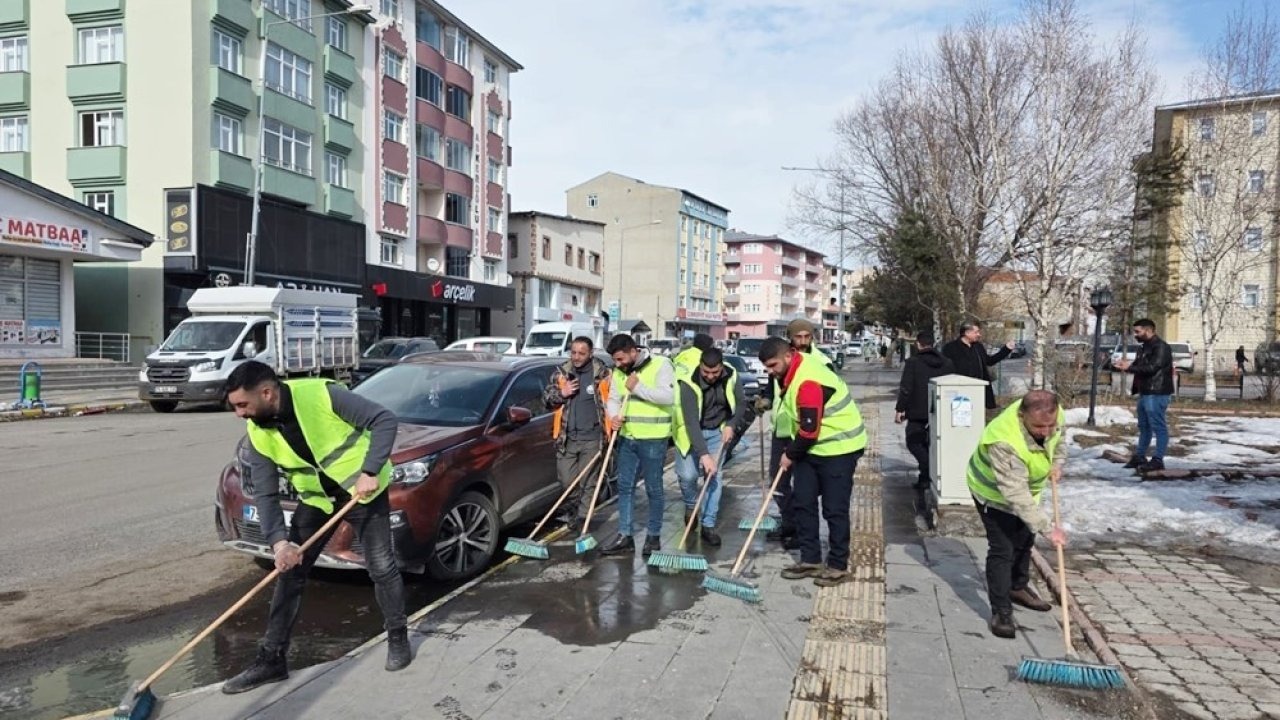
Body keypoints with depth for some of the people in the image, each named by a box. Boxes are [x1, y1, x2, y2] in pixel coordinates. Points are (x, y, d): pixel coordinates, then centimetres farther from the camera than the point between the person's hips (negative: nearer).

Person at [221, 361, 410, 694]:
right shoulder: (258, 434, -11)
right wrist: (278, 541, -23)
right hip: (316, 499, 5)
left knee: (382, 568, 0)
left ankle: (398, 637, 22)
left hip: (364, 490, -5)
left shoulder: (322, 394, -28)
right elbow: (265, 494, -8)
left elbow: (385, 420, -25)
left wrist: (370, 471, -33)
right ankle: (271, 660, 14)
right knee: (289, 574, 2)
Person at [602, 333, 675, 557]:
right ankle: (625, 536, 17)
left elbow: (668, 396, -21)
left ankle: (654, 536, 18)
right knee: (624, 487, 9)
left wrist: (638, 387, -20)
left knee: (653, 489, 4)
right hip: (627, 437, 6)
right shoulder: (619, 372, 10)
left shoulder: (660, 364, -11)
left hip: (653, 439, -6)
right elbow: (613, 399, 12)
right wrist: (614, 416, -9)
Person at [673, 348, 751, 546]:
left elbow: (741, 403, 3)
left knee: (714, 477, -1)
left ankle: (708, 526, 8)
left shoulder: (730, 376, -15)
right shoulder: (689, 383, -28)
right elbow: (691, 422, -34)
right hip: (692, 433, -3)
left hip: (717, 432, 3)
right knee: (688, 475, -11)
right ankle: (690, 505, 22)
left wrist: (731, 425, -14)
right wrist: (703, 454, -40)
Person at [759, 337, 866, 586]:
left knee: (834, 509, -2)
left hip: (838, 449, -10)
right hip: (812, 447, 10)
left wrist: (790, 454, -10)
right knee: (802, 502, 9)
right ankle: (810, 559, 18)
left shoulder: (808, 382, -27)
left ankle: (838, 566, 10)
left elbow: (810, 430, -25)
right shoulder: (794, 372, 4)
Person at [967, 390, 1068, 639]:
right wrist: (1047, 528, -44)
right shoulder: (1004, 441, -45)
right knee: (1002, 550, -11)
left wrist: (1057, 463, -13)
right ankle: (1001, 612, -2)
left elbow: (1059, 440, 4)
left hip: (1027, 487, 8)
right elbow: (1016, 496, -43)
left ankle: (1018, 588, 43)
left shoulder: (1054, 415, -23)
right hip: (994, 492, -7)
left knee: (1024, 541, 22)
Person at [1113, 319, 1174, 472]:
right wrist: (1127, 365, 1)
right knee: (1144, 426, 16)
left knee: (1158, 426, -6)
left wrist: (1129, 367, -17)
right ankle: (1139, 456, 24)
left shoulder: (1161, 347, -13)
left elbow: (1151, 368, -23)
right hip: (1144, 392, 10)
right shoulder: (1144, 347, 17)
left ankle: (1158, 460, -4)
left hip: (1156, 394, -10)